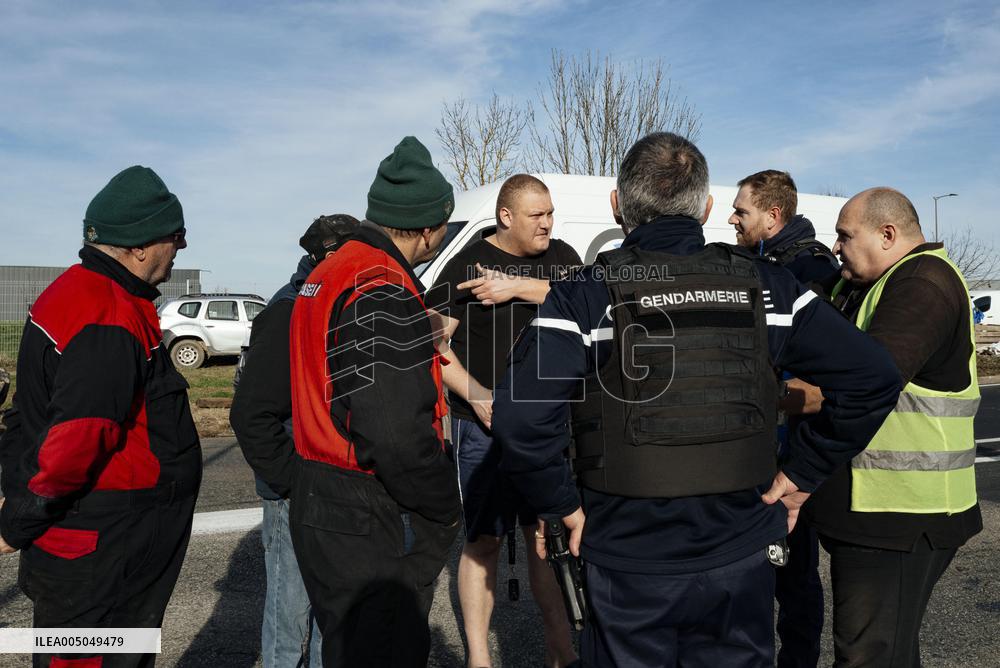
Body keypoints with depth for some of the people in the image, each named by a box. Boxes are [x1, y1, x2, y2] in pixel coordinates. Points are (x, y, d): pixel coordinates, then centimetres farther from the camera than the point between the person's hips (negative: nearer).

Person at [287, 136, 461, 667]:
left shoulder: (327, 273, 11)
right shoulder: (382, 294, -22)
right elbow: (399, 435, -28)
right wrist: (448, 507, -13)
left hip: (319, 505, 10)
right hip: (372, 525, -10)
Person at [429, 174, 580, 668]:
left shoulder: (561, 256, 8)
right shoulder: (466, 265, -5)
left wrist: (519, 286, -20)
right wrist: (477, 396, -18)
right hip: (485, 424, -4)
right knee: (484, 540, 4)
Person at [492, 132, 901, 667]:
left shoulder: (585, 296, -13)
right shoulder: (765, 286, -2)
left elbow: (520, 418, -24)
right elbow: (873, 380, -2)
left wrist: (561, 507, -9)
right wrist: (802, 476, 3)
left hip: (629, 566, -2)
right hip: (742, 560, 3)